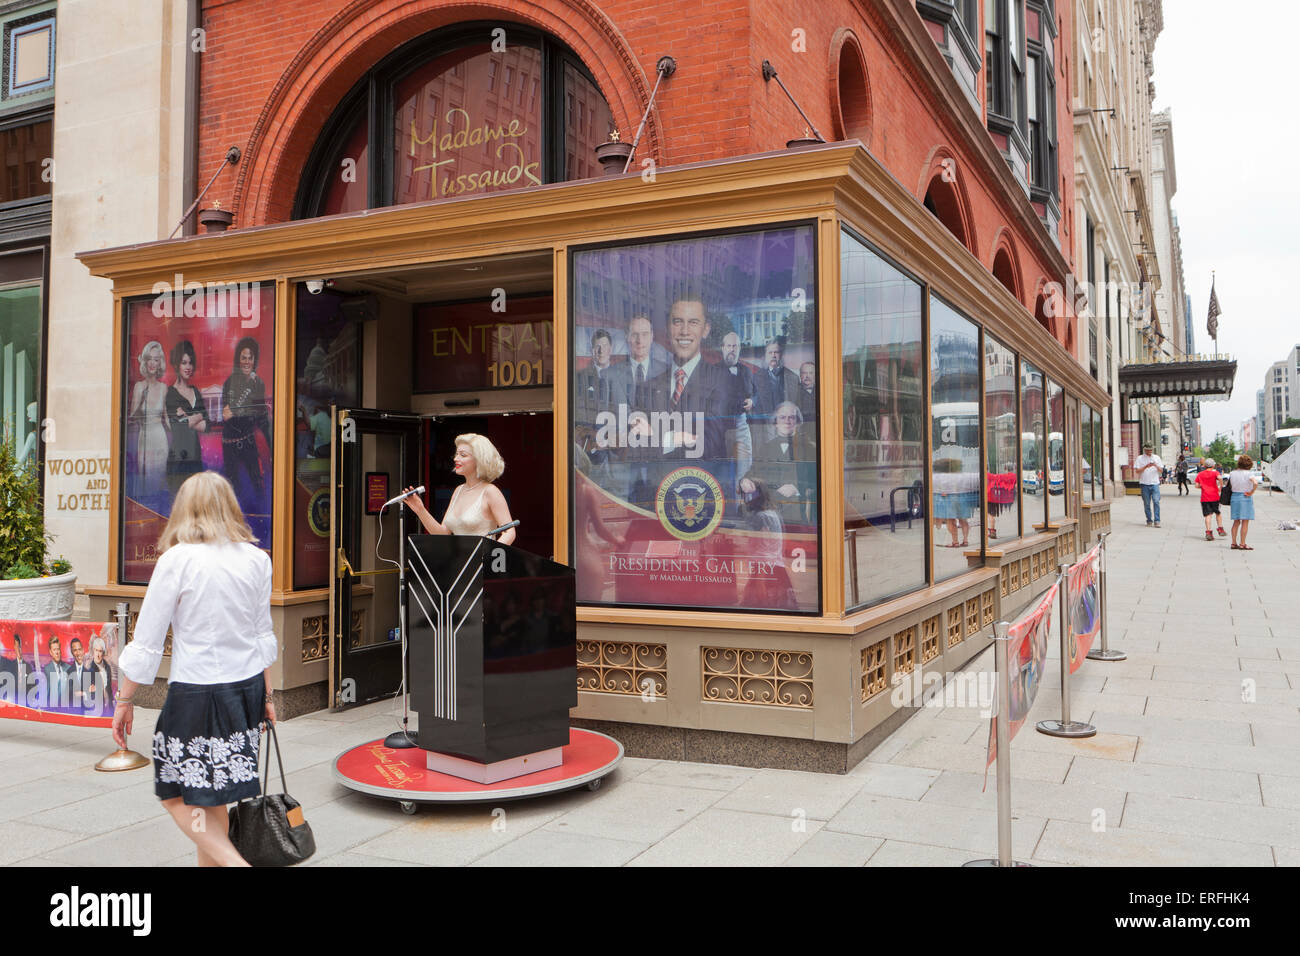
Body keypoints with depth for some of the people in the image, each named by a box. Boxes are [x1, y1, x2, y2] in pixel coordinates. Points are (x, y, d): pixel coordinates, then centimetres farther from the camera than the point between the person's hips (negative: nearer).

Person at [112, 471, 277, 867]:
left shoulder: (177, 559, -12)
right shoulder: (257, 559, 2)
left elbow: (146, 642, -8)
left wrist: (124, 701, 3)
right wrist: (266, 694, 19)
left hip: (196, 691, -5)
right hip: (247, 686, 5)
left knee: (178, 797, 7)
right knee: (212, 797, 18)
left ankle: (233, 862, -7)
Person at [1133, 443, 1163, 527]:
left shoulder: (1156, 458, 12)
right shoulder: (1140, 458, 5)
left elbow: (1161, 470, 10)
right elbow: (1137, 470, -2)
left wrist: (1156, 466, -11)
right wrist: (1146, 466, -16)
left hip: (1155, 483, 1)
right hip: (1144, 484, -1)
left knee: (1156, 501, -12)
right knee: (1147, 503, 3)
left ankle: (1157, 521, -12)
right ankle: (1149, 521, 13)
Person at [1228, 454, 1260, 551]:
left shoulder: (1232, 473, 5)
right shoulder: (1248, 473, -12)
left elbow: (1229, 485, 13)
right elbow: (1255, 483, -27)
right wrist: (1251, 492, -16)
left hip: (1234, 497, 5)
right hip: (1246, 498, -5)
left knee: (1236, 522, 14)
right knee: (1245, 522, 0)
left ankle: (1234, 543, 14)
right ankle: (1242, 544, 0)